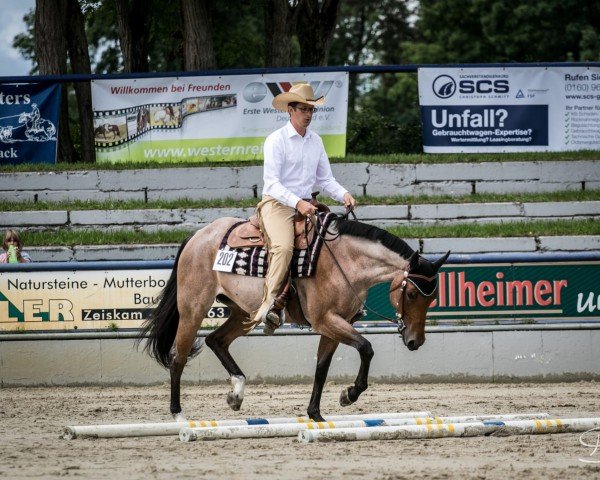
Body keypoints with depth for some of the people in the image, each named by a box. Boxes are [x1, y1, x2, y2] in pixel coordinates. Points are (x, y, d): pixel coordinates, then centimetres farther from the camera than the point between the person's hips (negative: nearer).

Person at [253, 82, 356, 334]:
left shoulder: (315, 141, 13)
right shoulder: (276, 140, -6)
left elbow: (325, 179, 17)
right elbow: (271, 182, -13)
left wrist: (344, 194, -4)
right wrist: (297, 203, -26)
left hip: (305, 205, 7)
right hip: (277, 203, -7)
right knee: (283, 247, -32)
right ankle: (269, 304, -37)